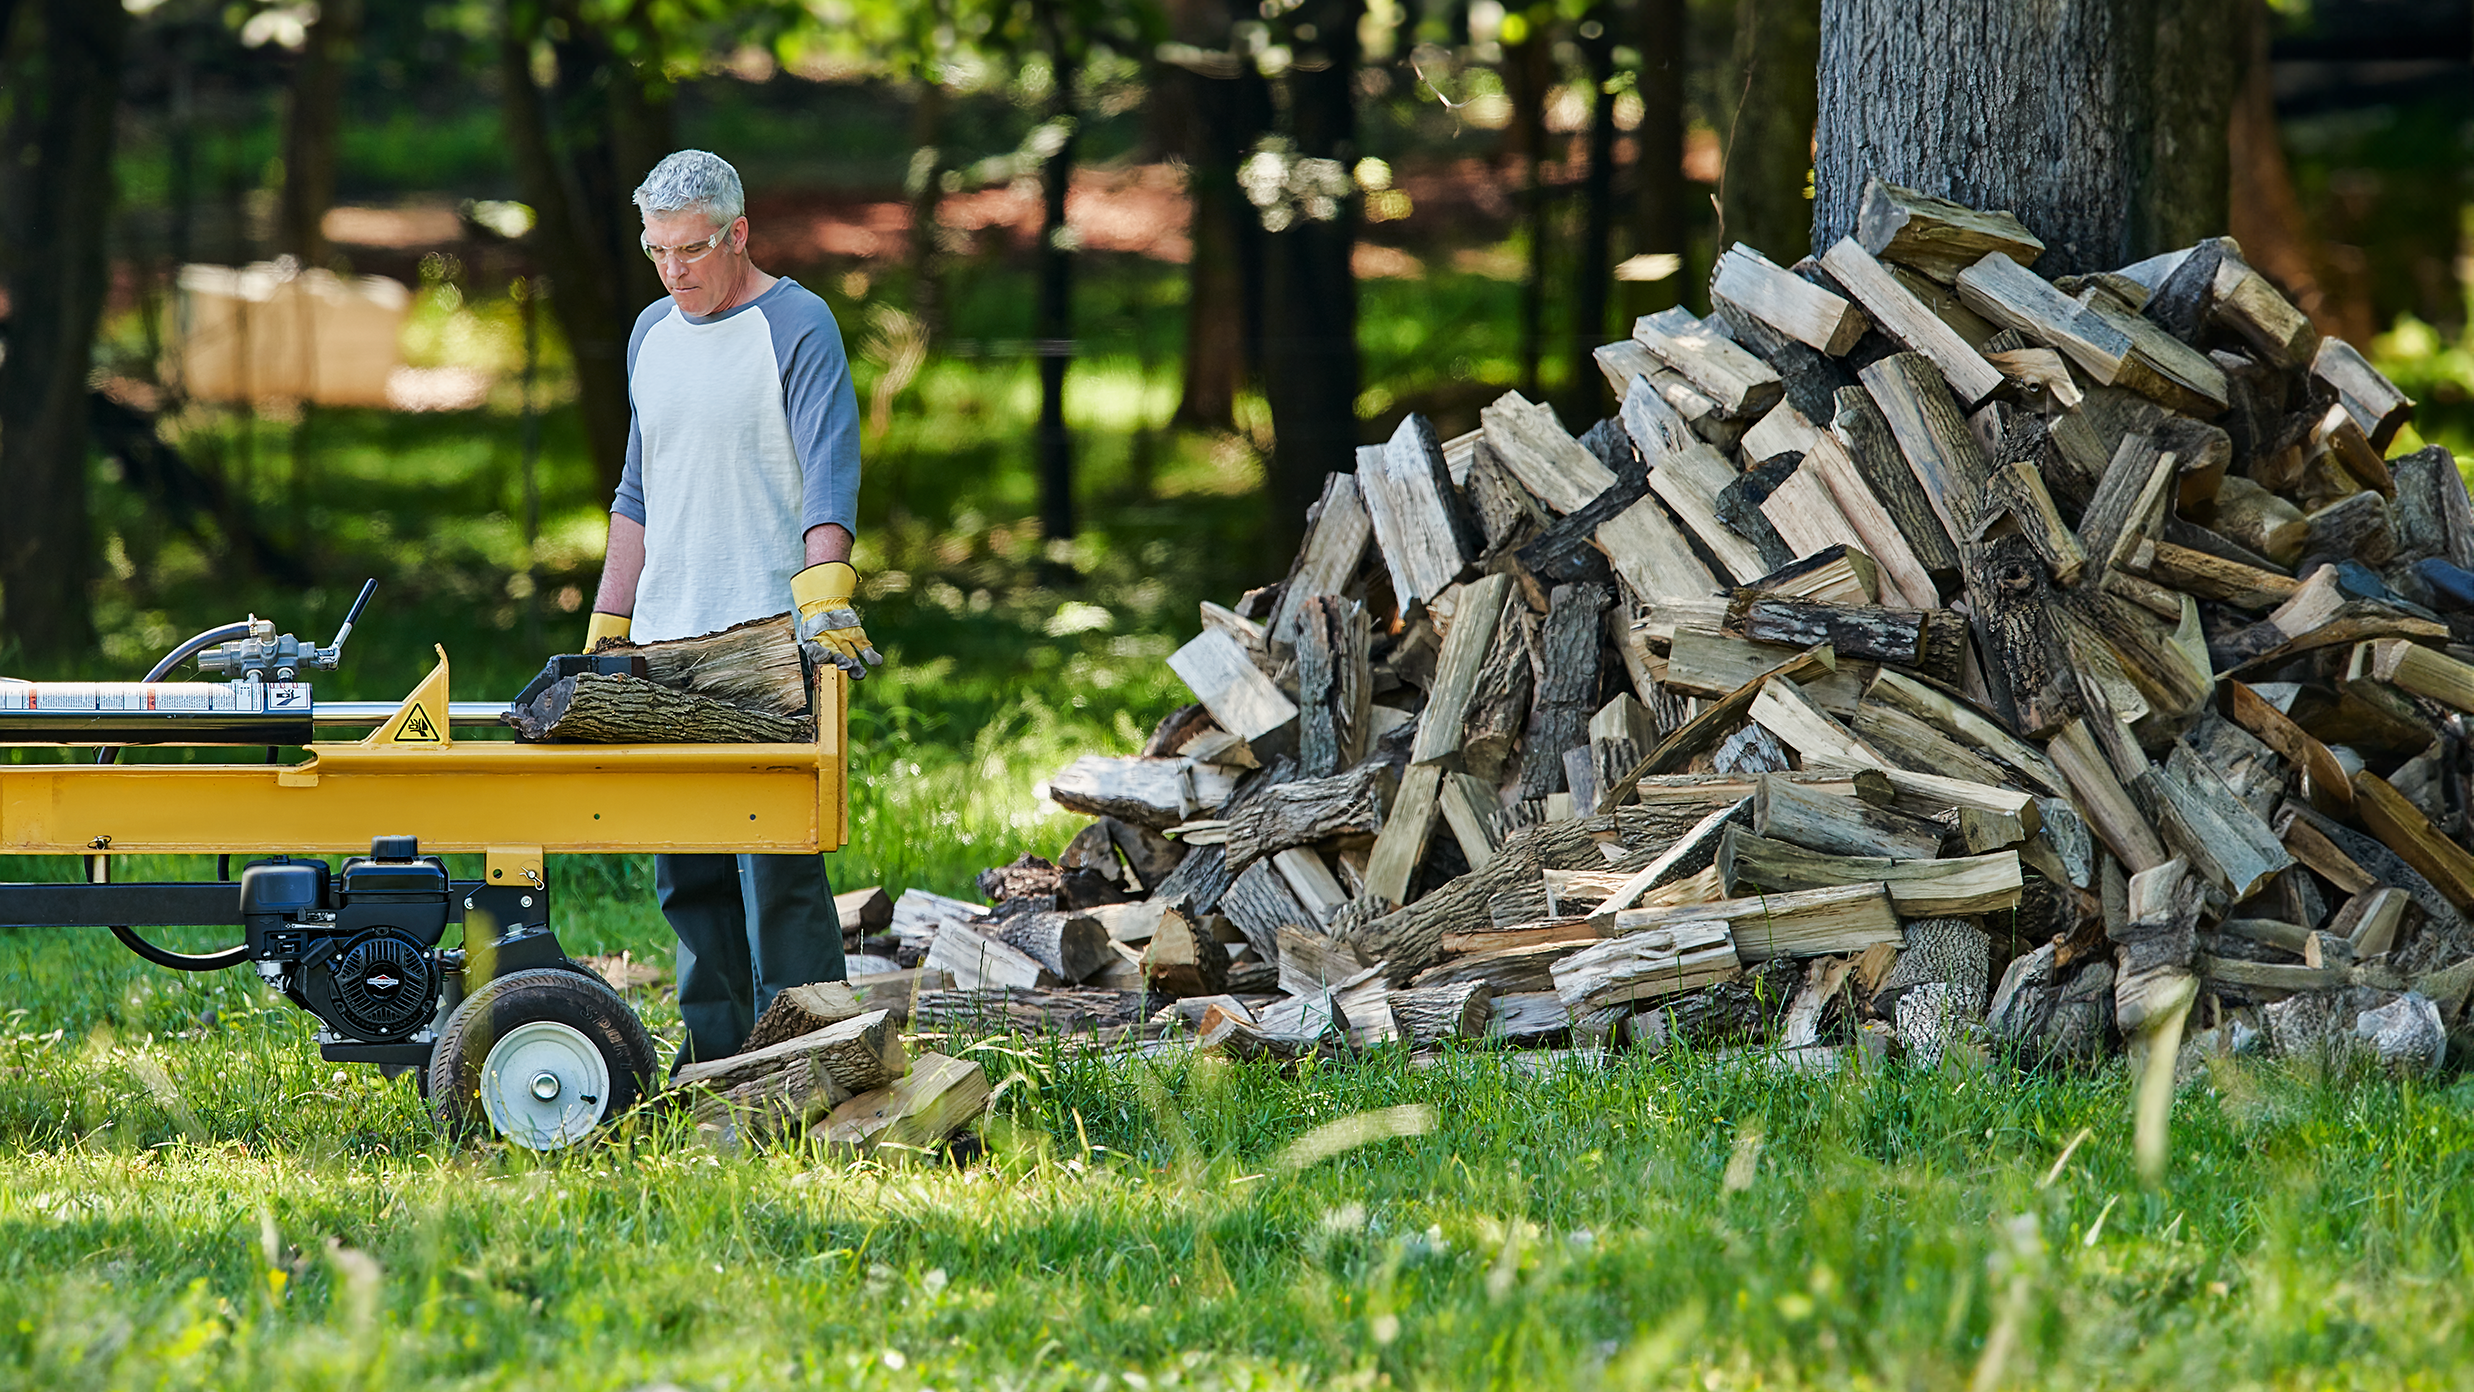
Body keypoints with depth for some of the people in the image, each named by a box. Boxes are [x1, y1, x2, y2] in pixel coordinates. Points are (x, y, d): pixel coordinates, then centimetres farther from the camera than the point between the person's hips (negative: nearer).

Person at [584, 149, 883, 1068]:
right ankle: (714, 1061, 8)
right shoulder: (652, 334, 18)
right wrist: (605, 629, 20)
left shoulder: (797, 327, -3)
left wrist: (825, 599, -28)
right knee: (686, 872, 5)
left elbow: (830, 474, -14)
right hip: (666, 645, 7)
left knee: (776, 857, -11)